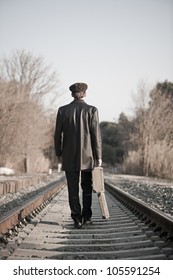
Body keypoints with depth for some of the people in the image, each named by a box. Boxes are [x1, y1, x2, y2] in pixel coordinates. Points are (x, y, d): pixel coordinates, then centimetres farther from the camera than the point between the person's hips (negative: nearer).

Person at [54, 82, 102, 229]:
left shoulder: (63, 110, 0)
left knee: (73, 189, 4)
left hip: (69, 156, 0)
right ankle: (87, 216, 18)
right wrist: (98, 156, -2)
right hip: (87, 156, 0)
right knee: (87, 187, 15)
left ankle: (77, 218, -1)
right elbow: (96, 135, -7)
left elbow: (58, 134, 2)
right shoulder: (92, 110, -5)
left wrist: (59, 153, 13)